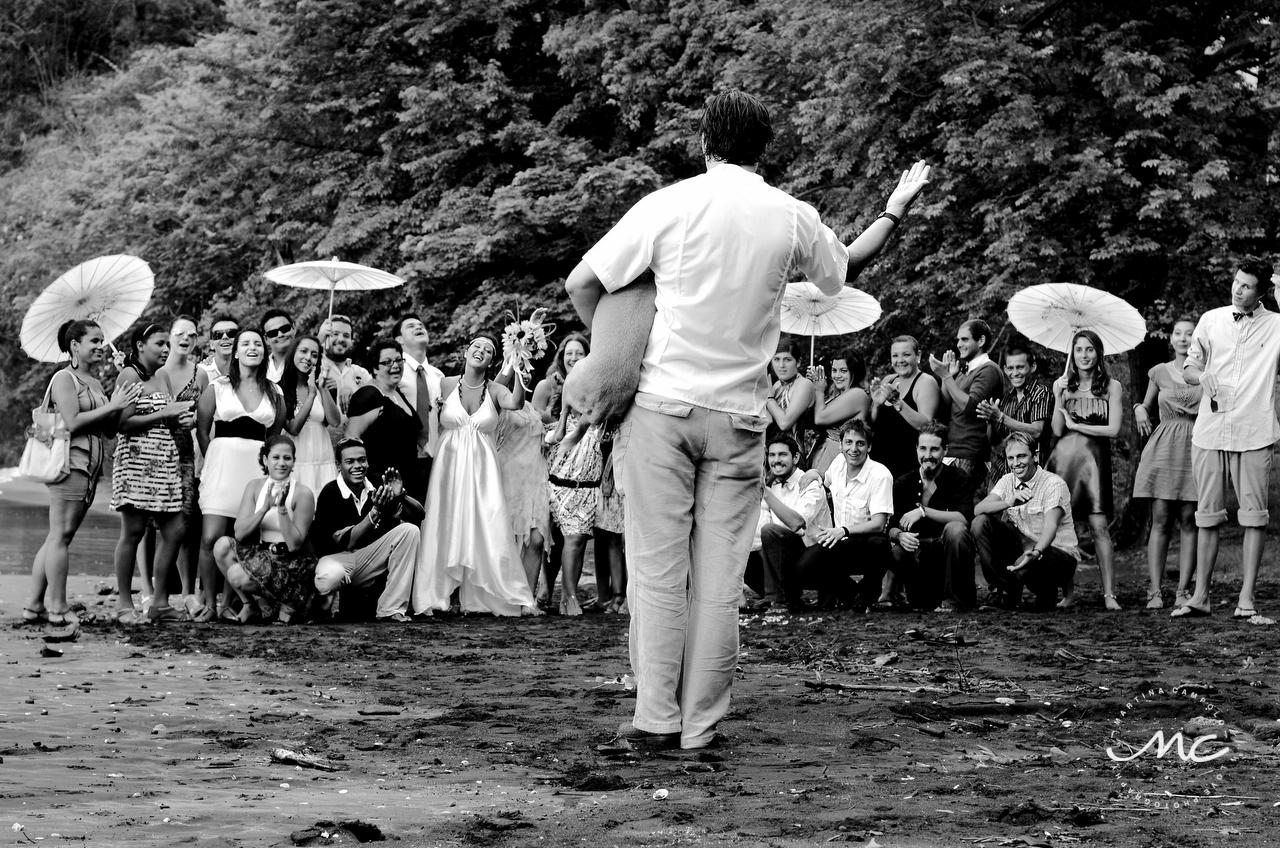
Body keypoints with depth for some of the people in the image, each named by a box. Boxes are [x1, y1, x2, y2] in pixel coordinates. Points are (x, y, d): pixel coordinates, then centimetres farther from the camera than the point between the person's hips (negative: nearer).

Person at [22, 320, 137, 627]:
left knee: (58, 537, 8)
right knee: (60, 536, -7)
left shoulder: (95, 383, 20)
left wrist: (120, 404, 1)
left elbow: (109, 430, 17)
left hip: (90, 467, 9)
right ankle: (58, 608, -7)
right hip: (70, 461, -9)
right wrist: (111, 406, -15)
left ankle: (34, 606, 10)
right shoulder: (64, 379, -6)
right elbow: (72, 422, -17)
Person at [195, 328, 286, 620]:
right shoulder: (217, 387, 7)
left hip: (258, 467, 2)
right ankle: (209, 603, -4)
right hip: (222, 464, -2)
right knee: (211, 538, -11)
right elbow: (202, 430, 11)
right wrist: (214, 462, 10)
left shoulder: (274, 393, 11)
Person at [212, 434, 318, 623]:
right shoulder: (255, 487, 2)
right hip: (263, 556, 6)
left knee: (238, 576, -25)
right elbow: (240, 533, -8)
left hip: (293, 564, -5)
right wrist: (265, 508, -22)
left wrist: (282, 508, -26)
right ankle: (248, 604, 0)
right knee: (222, 545, -16)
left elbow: (294, 544, -16)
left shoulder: (303, 494, -12)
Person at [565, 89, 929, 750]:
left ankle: (658, 717, 0)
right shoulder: (794, 218, 3)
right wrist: (896, 210, 39)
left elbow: (580, 285, -4)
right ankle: (701, 724, 6)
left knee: (658, 567, 2)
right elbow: (846, 269, 25)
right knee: (719, 577, 5)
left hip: (665, 401, -2)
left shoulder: (670, 205, -6)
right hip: (740, 415, 2)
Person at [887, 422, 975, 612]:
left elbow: (963, 518, -18)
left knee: (955, 529, -34)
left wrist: (923, 511, -24)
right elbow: (891, 528, 1)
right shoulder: (903, 484, 5)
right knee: (895, 553, -31)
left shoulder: (957, 477, -3)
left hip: (949, 548, -2)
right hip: (917, 548, 2)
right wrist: (900, 536, -24)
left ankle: (953, 599, -20)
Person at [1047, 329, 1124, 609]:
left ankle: (1109, 594, -11)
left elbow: (1113, 429, -2)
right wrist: (1058, 398, -6)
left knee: (1099, 526, -10)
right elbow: (1058, 430, 5)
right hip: (1064, 457, 2)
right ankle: (1068, 591, 6)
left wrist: (1076, 425, -2)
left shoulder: (1111, 386, 5)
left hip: (1094, 457, -2)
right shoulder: (1063, 385, 11)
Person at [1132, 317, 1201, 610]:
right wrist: (1139, 409, 1)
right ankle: (1154, 591, -4)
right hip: (1164, 449, 1)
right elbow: (1147, 405, 22)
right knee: (1160, 521, -3)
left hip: (1196, 447, -1)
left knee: (1189, 521, -2)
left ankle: (1183, 590, 1)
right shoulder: (1159, 372, 9)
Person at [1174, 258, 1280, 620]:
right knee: (1207, 515, 6)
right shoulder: (1211, 320, 10)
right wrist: (1202, 376, -6)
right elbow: (1189, 367, 16)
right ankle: (1200, 595, 11)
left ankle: (1246, 597, 1)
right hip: (1209, 430, 3)